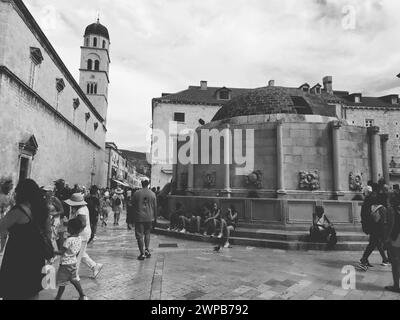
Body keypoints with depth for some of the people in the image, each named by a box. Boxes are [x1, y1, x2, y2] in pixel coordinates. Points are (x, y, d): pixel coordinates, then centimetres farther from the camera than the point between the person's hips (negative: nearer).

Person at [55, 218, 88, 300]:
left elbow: (61, 252, -21)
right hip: (74, 263, 7)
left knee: (62, 281, 9)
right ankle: (82, 296, 22)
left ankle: (58, 297, 24)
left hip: (65, 263, -7)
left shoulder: (69, 240, -24)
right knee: (74, 280, 19)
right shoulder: (79, 238, -2)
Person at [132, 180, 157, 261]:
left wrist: (133, 217, 14)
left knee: (139, 236, 4)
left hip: (139, 218, -2)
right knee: (147, 233, 19)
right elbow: (155, 207, 4)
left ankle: (142, 254, 5)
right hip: (149, 218, 2)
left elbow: (134, 207, 4)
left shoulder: (136, 194, -3)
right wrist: (155, 218, 13)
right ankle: (147, 249, 10)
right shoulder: (152, 194, -1)